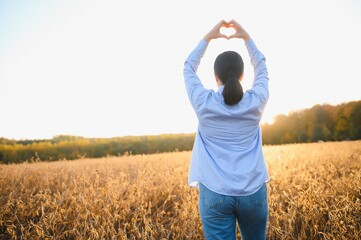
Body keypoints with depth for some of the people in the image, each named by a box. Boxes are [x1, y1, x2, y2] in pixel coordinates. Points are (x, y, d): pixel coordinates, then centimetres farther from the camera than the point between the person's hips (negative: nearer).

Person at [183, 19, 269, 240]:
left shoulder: (204, 103, -7)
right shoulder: (256, 102, -3)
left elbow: (189, 68, 11)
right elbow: (262, 68, 16)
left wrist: (208, 37, 15)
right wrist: (246, 36, 20)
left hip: (215, 193, -2)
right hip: (253, 192, 2)